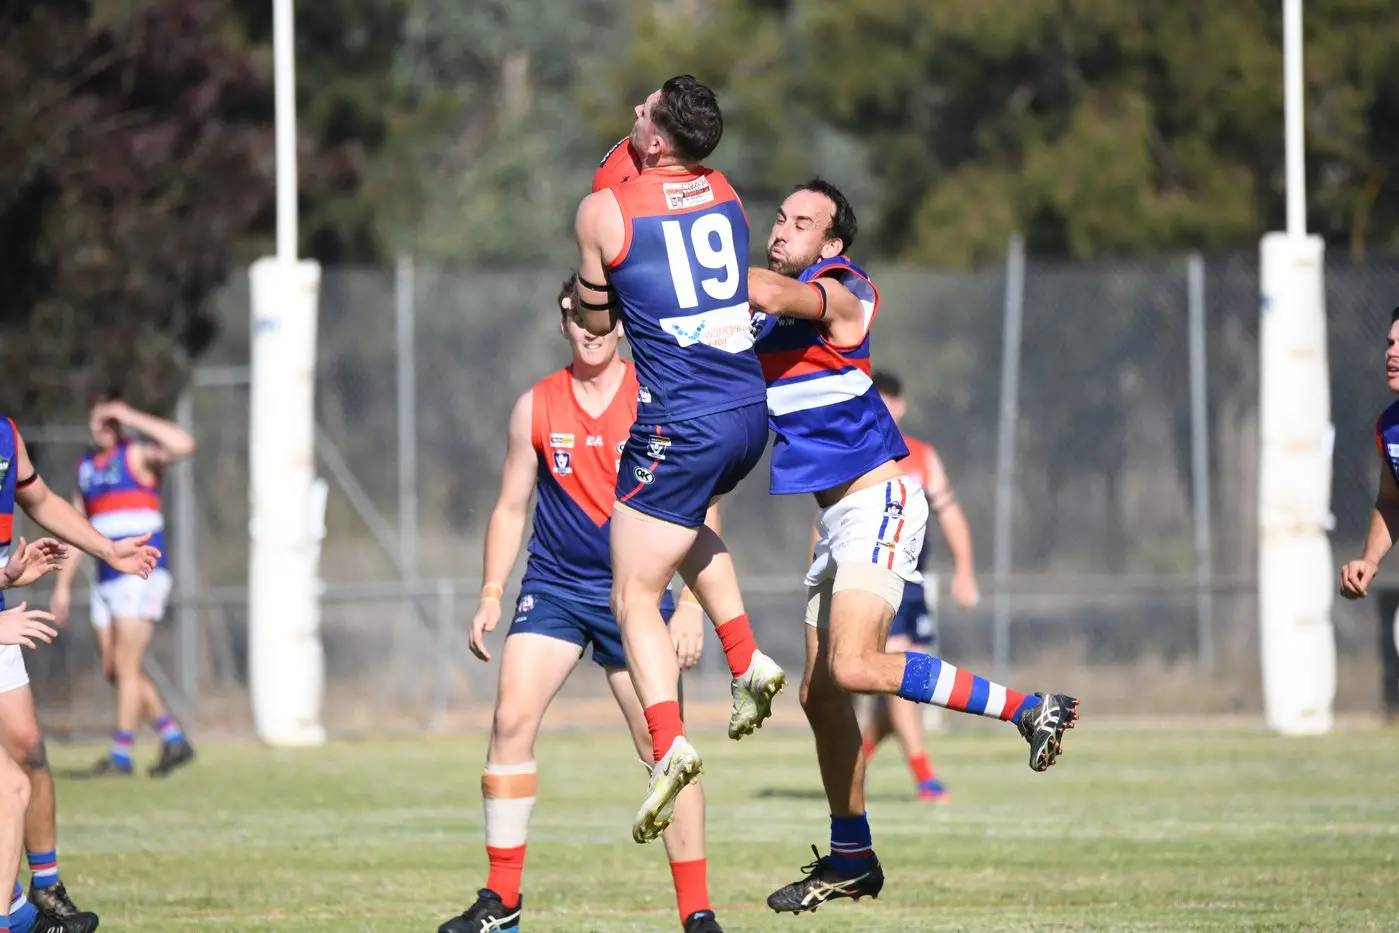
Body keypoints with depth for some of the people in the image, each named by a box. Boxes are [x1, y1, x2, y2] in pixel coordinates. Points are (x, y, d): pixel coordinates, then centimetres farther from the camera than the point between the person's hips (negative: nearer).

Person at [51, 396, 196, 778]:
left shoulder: (138, 456, -5)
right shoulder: (87, 466, 15)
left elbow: (183, 444, -27)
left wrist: (131, 416, -20)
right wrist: (63, 585, 18)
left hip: (141, 575, -8)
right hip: (107, 582, 8)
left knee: (126, 666, -9)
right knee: (114, 670, 6)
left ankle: (121, 756, -5)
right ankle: (174, 741, 14)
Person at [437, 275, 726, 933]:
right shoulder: (536, 408, 4)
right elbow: (510, 508, 12)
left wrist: (692, 604, -10)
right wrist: (491, 596, 2)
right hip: (552, 587, 2)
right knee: (511, 722, -12)